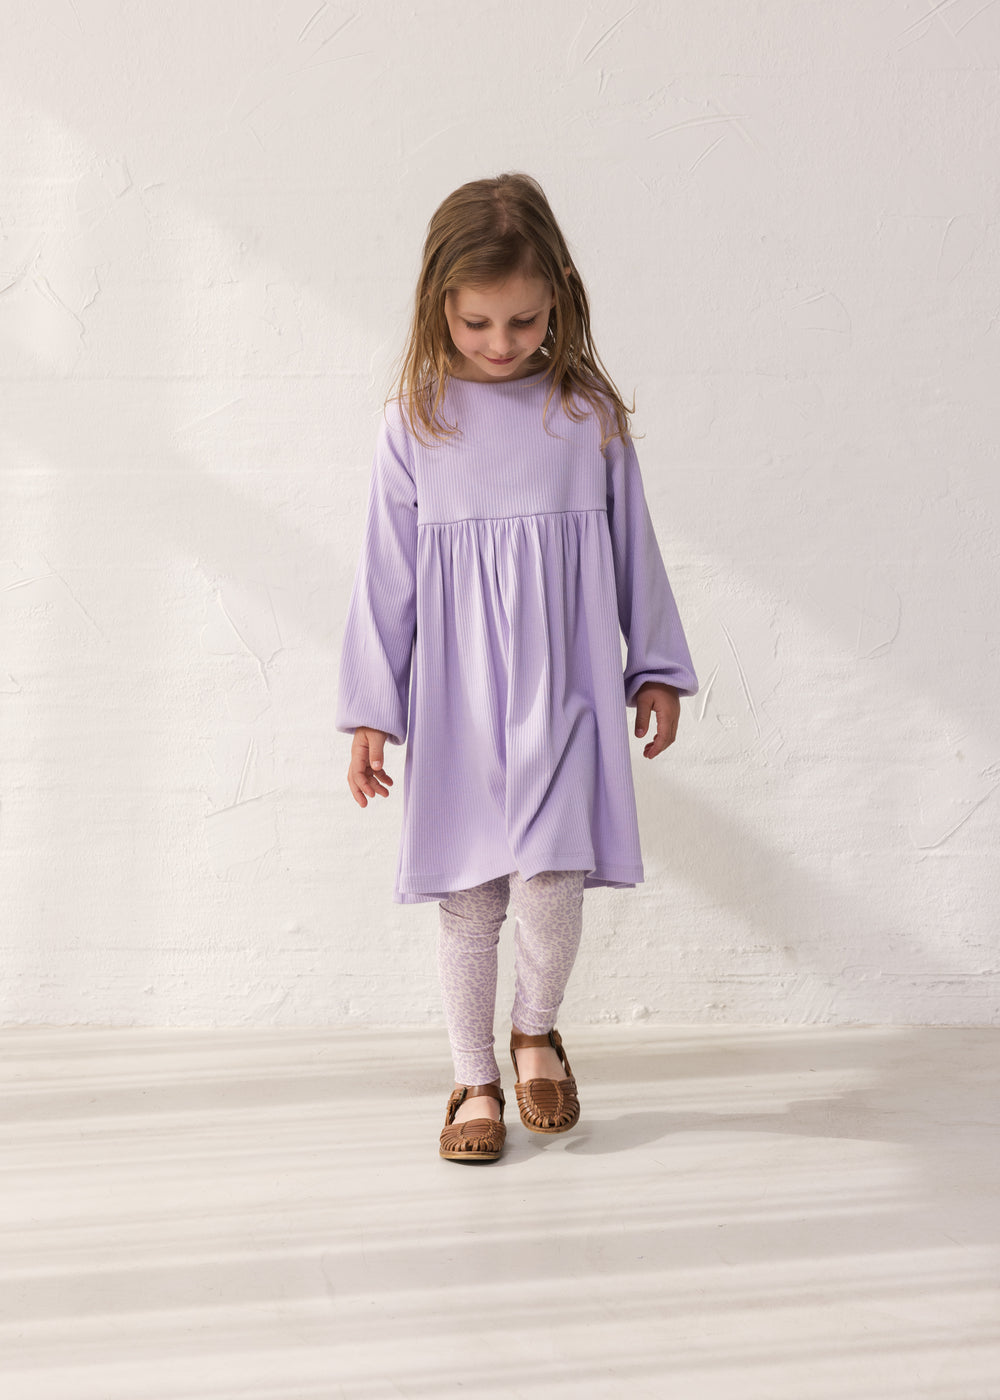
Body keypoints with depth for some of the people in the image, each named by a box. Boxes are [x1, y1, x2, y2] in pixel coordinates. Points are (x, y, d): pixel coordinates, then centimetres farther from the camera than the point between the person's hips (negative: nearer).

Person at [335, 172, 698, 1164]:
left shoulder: (589, 414, 1)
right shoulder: (416, 422, -1)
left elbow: (632, 548, 10)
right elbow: (385, 574, 3)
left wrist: (658, 669, 13)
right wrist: (369, 710, 2)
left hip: (565, 690, 0)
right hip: (455, 698, 0)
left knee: (551, 880, -12)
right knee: (467, 898, 6)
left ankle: (537, 1029, 19)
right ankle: (475, 1081, 23)